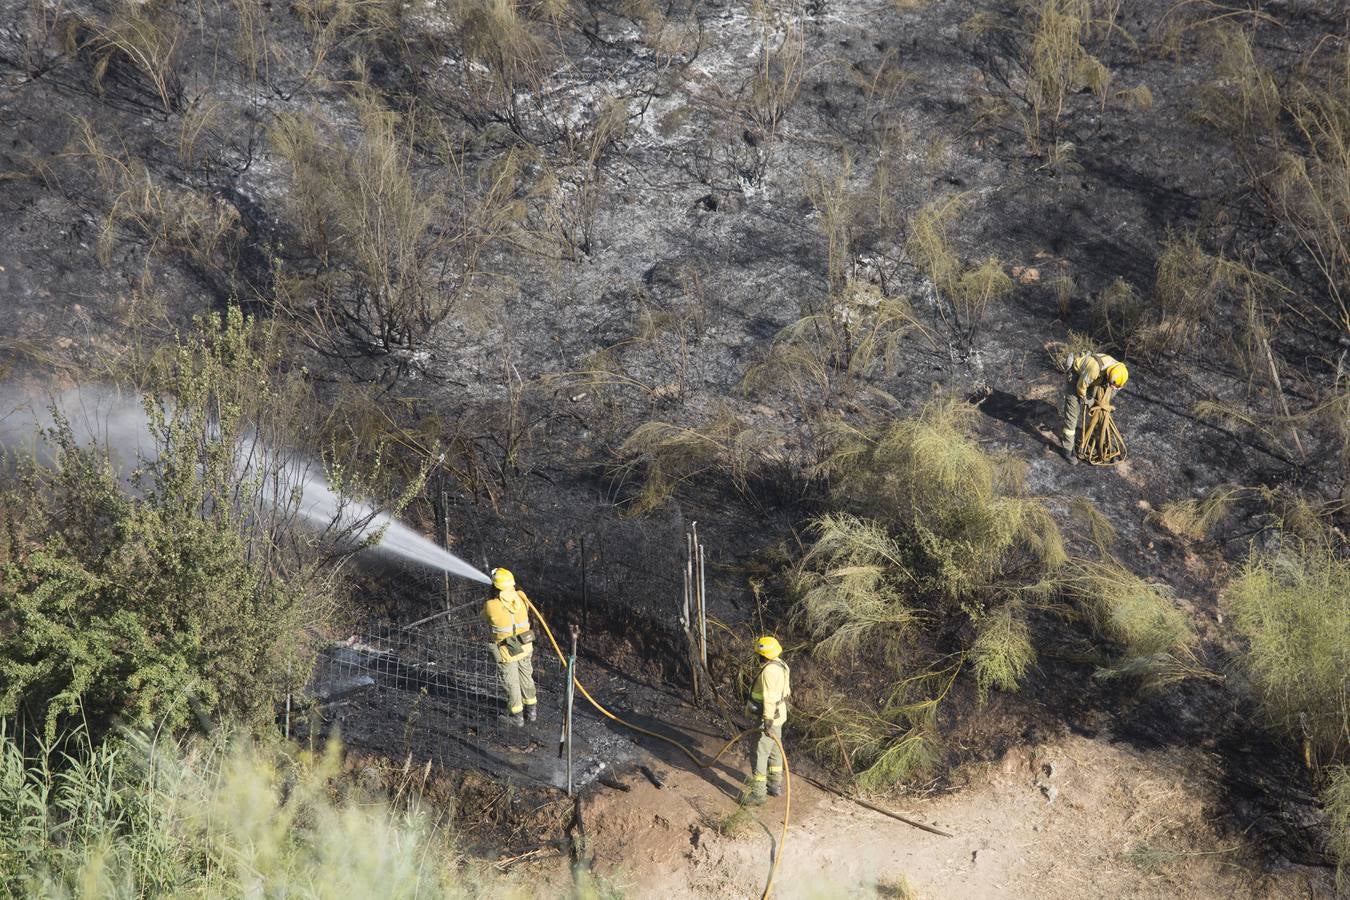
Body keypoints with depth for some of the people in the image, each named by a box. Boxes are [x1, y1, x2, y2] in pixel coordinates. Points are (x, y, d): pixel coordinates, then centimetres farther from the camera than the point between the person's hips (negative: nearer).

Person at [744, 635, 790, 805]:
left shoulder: (769, 670, -24)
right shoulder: (781, 666, 7)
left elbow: (770, 698, -31)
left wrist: (768, 721, -34)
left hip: (769, 718, -10)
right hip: (778, 715, 10)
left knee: (760, 755, -4)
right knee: (774, 751, 20)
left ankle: (758, 794, -1)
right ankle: (775, 785, 32)